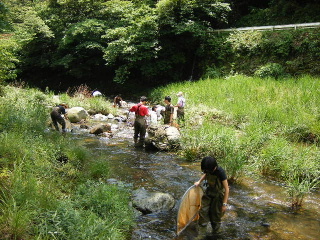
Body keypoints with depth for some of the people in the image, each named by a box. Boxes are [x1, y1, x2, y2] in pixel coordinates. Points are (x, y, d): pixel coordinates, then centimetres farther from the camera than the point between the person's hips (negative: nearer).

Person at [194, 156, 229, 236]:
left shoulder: (220, 172, -32)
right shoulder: (208, 170, -15)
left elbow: (226, 189, -25)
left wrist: (225, 204, -24)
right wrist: (199, 181, 1)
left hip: (219, 193, -5)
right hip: (209, 191, 5)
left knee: (216, 213, 6)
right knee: (203, 210, 3)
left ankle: (215, 232, 29)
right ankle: (201, 231, 16)